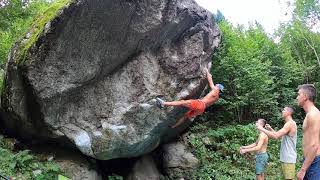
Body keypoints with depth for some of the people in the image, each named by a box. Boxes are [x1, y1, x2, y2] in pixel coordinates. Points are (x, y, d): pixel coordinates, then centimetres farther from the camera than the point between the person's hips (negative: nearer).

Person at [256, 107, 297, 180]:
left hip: (288, 158, -10)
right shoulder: (288, 124, 17)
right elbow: (279, 136, 25)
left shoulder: (290, 123, -16)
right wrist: (270, 129, 16)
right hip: (285, 157, 10)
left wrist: (261, 129, -17)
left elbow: (276, 136, -24)